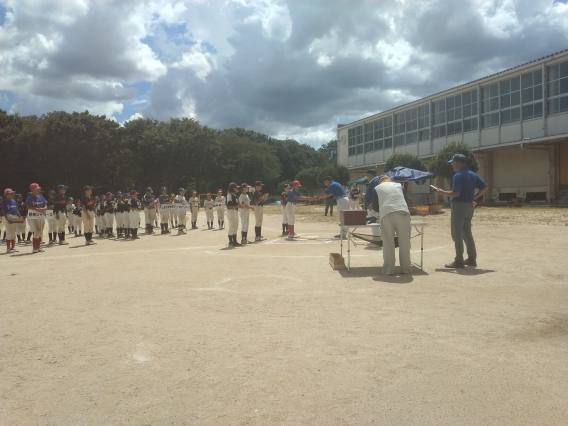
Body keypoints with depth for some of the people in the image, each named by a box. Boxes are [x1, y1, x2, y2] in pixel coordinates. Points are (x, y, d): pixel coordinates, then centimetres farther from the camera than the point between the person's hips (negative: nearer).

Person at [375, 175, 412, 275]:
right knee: (404, 242, 7)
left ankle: (388, 269, 6)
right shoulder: (399, 185, 25)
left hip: (386, 215, -1)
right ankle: (405, 268, 13)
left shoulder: (377, 188, 21)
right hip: (403, 213, 1)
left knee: (388, 242, 4)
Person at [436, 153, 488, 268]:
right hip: (469, 206, 9)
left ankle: (459, 261, -1)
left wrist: (443, 192, -8)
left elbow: (456, 193, -22)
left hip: (459, 206, -9)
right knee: (467, 233, 17)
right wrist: (473, 197, 12)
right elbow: (484, 187, 11)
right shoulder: (473, 175, 12)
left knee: (457, 234, -3)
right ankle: (472, 259, 20)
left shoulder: (458, 176, -14)